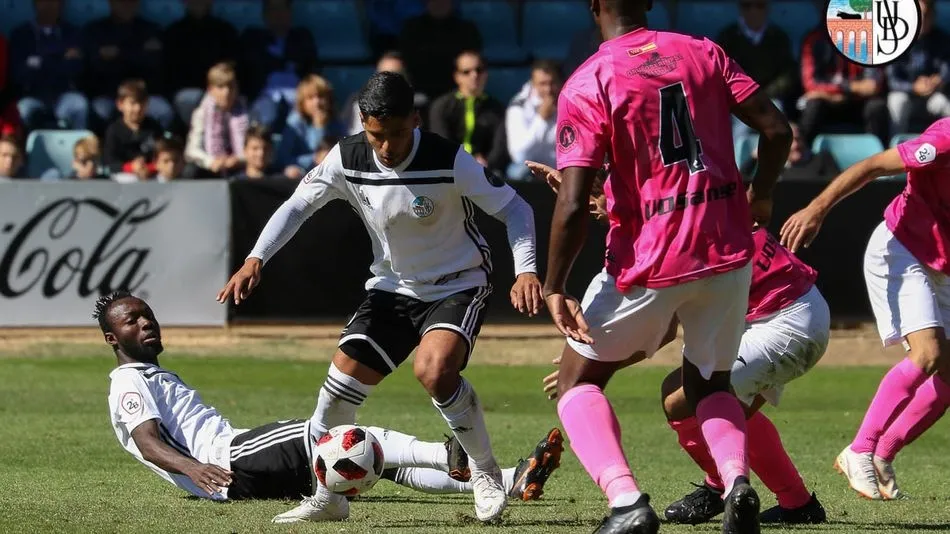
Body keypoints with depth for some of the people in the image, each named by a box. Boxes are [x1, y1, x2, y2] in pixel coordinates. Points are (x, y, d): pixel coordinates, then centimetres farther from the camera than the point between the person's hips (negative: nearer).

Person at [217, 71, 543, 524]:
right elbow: (298, 205, -1)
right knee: (341, 383, -7)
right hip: (393, 287, 5)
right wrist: (255, 259, -15)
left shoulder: (449, 161, -24)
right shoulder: (347, 159, -13)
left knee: (433, 369, -32)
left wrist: (525, 270, -31)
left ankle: (485, 472, -8)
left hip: (458, 286, -5)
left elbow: (514, 208, -16)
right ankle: (327, 497, 14)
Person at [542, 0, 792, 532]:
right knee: (710, 384, 25)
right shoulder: (704, 53, 4)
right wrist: (761, 195, 20)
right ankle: (737, 479, -7)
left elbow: (574, 204, -16)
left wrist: (554, 289, -6)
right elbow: (777, 130, 1)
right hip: (728, 250, 4)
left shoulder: (586, 85, -10)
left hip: (649, 261, -4)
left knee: (578, 381, 14)